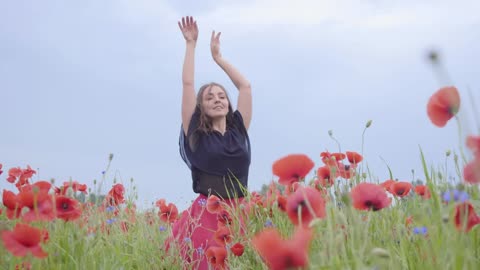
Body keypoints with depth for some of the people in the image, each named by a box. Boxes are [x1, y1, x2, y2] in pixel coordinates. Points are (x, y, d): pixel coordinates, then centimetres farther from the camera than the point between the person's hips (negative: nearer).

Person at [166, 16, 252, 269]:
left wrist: (217, 56, 22)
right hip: (204, 215, -3)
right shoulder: (195, 133, 4)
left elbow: (245, 85, 16)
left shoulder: (238, 130, 11)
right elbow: (188, 84, 3)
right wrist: (191, 43, 10)